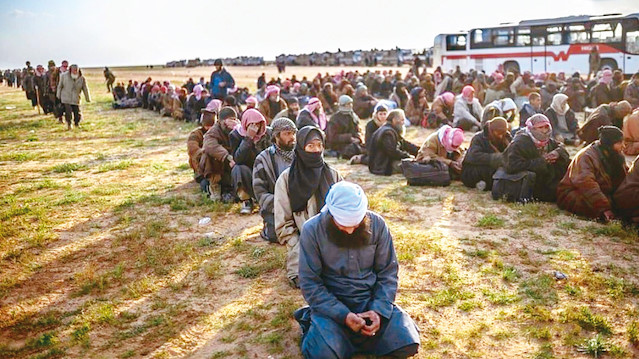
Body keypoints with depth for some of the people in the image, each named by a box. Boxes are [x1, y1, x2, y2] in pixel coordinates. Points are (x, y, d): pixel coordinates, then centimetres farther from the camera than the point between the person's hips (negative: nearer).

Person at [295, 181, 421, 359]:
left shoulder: (377, 224, -8)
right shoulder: (312, 230, -15)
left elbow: (388, 272, -1)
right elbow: (310, 283, -12)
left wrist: (379, 310, -15)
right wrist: (344, 315, -21)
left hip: (372, 299, 3)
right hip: (331, 303, -3)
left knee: (407, 344, -14)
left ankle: (348, 338, 6)